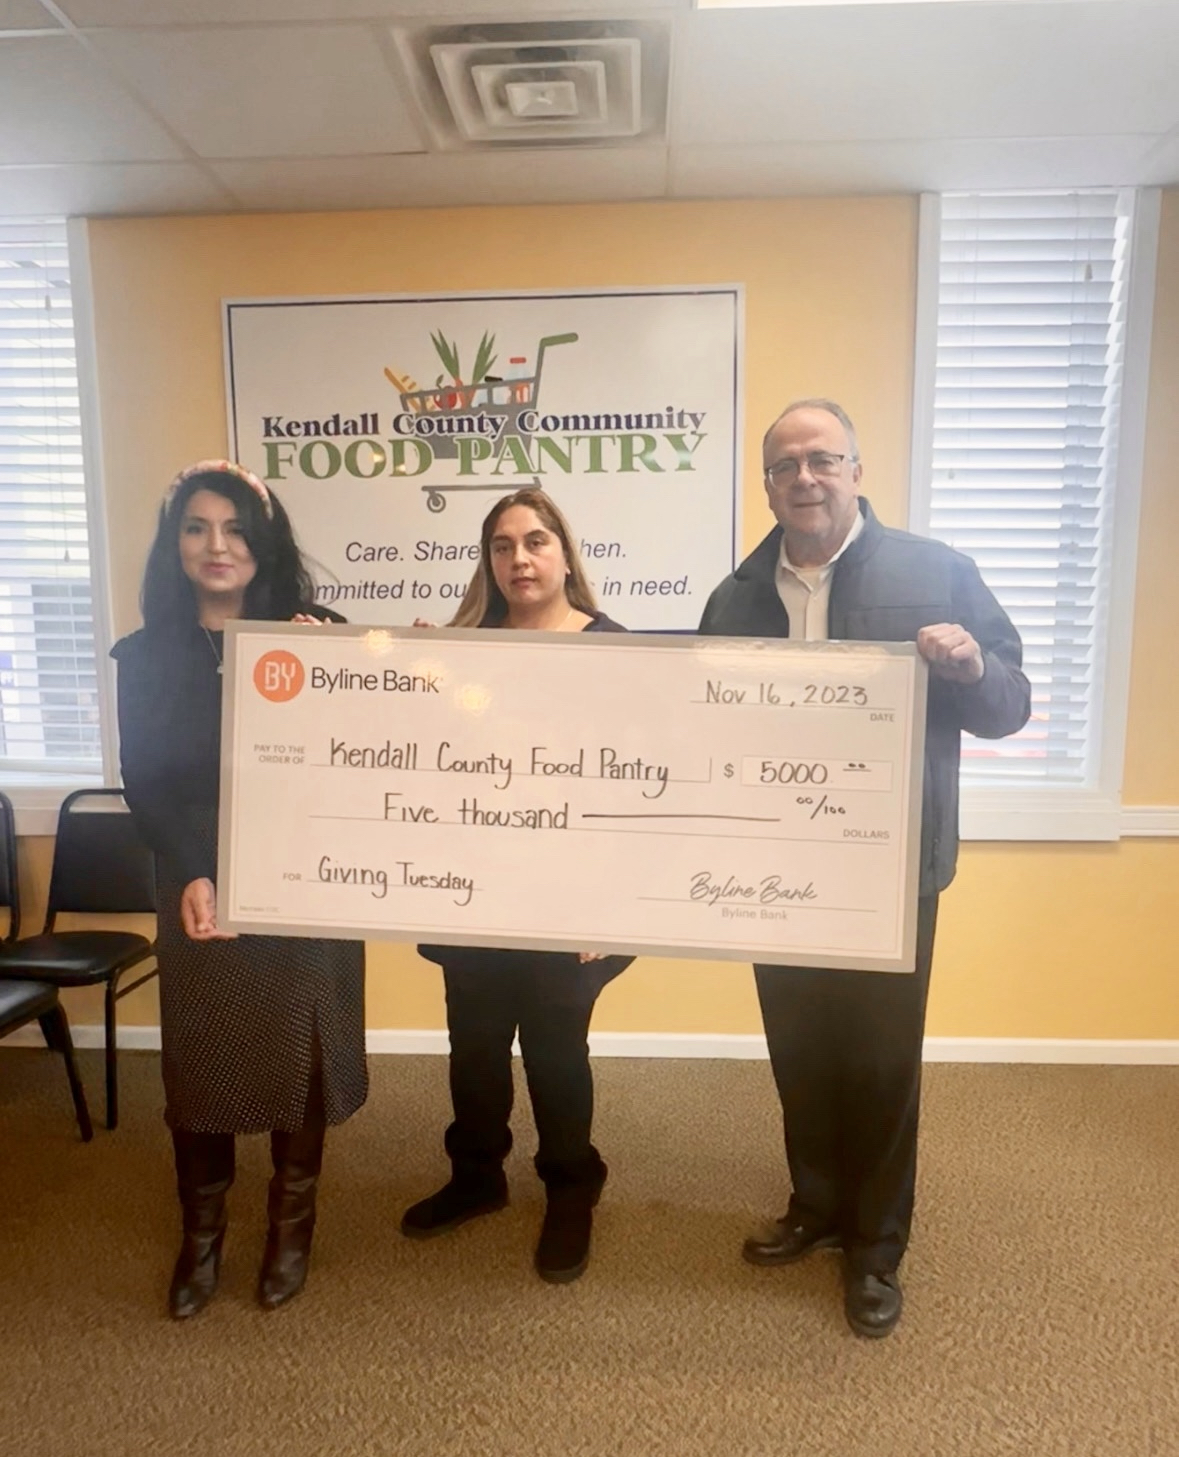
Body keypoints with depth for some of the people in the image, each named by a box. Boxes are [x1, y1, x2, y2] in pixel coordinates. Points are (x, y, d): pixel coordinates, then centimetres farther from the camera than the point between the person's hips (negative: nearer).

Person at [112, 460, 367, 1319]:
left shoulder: (313, 638, -1)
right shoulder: (145, 655, 3)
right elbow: (145, 784, -3)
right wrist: (193, 875, -16)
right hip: (199, 889, 1)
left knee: (300, 1051, 10)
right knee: (199, 1058, 10)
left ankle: (292, 1226, 32)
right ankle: (202, 1234, 33)